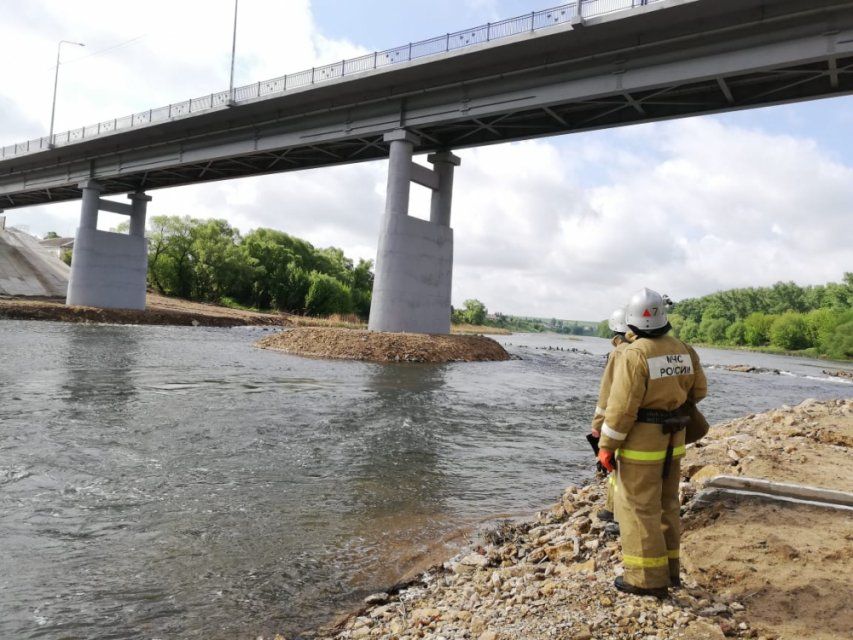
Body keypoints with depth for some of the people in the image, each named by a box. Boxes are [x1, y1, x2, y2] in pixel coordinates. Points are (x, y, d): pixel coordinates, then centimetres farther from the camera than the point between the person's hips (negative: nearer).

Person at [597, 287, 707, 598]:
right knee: (665, 505, 18)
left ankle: (648, 579, 9)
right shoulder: (683, 350, 2)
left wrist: (606, 446, -13)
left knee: (638, 508, 3)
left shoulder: (634, 355, -20)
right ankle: (668, 570, 27)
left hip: (641, 441, -7)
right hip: (672, 440, 8)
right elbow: (698, 390, 14)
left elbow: (622, 406, -21)